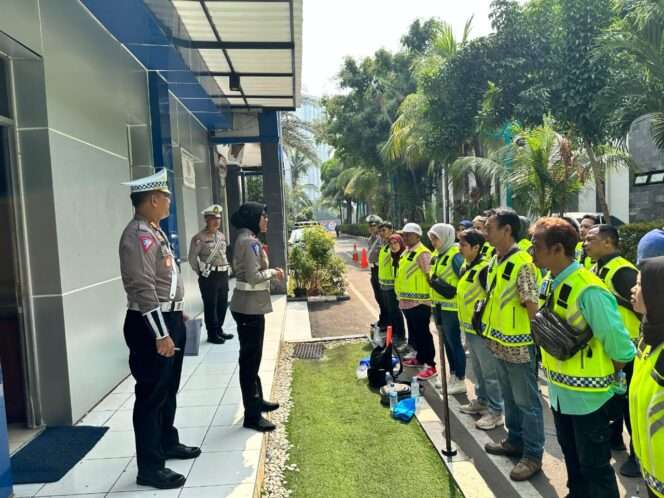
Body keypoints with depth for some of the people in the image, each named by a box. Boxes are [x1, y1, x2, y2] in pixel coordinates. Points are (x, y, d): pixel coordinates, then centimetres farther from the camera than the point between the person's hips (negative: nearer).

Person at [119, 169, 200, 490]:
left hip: (169, 319, 10)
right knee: (151, 395, 1)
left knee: (168, 390, 21)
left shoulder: (155, 232, 12)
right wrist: (160, 334, -25)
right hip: (151, 325, -10)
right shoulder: (138, 236, -19)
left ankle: (168, 443, 38)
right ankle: (149, 468, 13)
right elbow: (143, 289, -24)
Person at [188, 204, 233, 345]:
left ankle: (219, 330, 28)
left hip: (223, 275, 7)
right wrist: (201, 272, -6)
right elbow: (192, 258, -10)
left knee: (223, 304, 14)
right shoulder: (199, 237, -12)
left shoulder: (222, 235, 12)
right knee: (210, 306, 2)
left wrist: (225, 270, 16)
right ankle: (212, 334, 11)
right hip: (209, 276, -7)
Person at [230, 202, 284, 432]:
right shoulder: (250, 242, -18)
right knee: (250, 359, -2)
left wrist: (269, 270, 5)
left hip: (250, 305, 10)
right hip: (249, 307, -10)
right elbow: (254, 277, -24)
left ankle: (257, 400, 36)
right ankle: (252, 416, 8)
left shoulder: (247, 240, 12)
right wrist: (273, 272, -9)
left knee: (252, 357, 20)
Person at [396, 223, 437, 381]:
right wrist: (402, 296, 21)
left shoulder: (422, 253, -17)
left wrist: (430, 296, -17)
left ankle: (430, 365, 5)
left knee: (423, 333, -3)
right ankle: (419, 357, 35)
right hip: (408, 301, 10)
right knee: (414, 332, 20)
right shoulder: (406, 252, 13)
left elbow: (430, 277, -20)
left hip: (419, 301, -10)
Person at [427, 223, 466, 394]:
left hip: (451, 306, -9)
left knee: (454, 342, 0)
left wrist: (453, 291, -22)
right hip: (439, 305, 9)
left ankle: (460, 380, 12)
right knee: (446, 341, 17)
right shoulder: (437, 254, 11)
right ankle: (452, 376, 29)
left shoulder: (455, 255, -16)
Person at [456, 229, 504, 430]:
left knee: (490, 371, 3)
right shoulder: (465, 267, 8)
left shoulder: (484, 268, -21)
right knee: (478, 368, 22)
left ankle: (496, 411, 15)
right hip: (469, 327, 9)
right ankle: (481, 400, 38)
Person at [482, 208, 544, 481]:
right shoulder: (494, 261, 6)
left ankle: (533, 455, 21)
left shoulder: (522, 264, -20)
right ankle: (515, 440, 39)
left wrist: (531, 337, -14)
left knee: (526, 402, 7)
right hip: (499, 344, 8)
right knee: (509, 397, 22)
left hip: (518, 345, -8)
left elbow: (533, 307, -18)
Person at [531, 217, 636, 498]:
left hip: (589, 395, -8)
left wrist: (604, 379, -6)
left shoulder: (589, 290, -26)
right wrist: (554, 370, 10)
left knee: (593, 465, 10)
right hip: (560, 390, 8)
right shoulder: (549, 283, -1)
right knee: (571, 454, 25)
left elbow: (620, 348, -21)